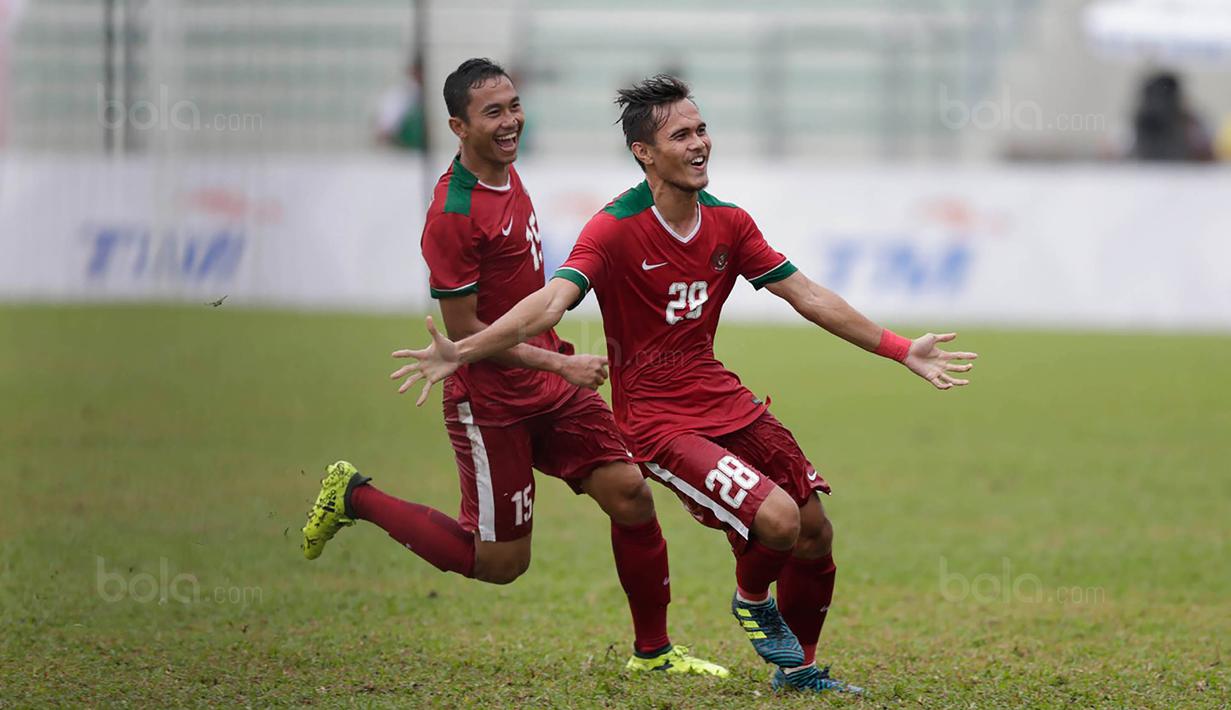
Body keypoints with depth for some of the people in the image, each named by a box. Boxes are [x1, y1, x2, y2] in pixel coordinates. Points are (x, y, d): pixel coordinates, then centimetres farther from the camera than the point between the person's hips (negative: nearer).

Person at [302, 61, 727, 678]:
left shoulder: (506, 173, 5)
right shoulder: (452, 214, -23)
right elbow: (462, 329, -20)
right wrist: (559, 365, -21)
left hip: (550, 385, 8)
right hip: (490, 401, -8)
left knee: (629, 494, -3)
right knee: (500, 563, 1)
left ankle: (652, 651, 11)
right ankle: (355, 497, 17)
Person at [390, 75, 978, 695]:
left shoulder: (728, 223, 3)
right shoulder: (615, 230, -17)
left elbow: (807, 296, 9)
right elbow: (551, 301, -29)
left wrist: (902, 351, 9)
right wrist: (459, 353, -44)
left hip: (724, 401, 7)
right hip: (657, 421, -7)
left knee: (815, 533, 6)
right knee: (776, 518, -23)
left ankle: (798, 668, 30)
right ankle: (753, 601, 12)